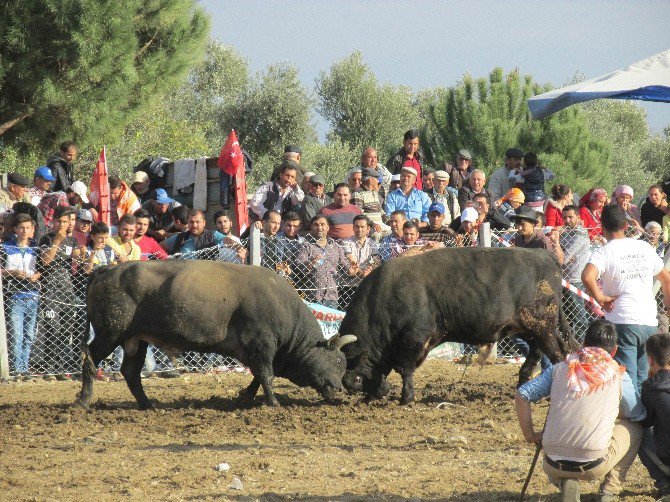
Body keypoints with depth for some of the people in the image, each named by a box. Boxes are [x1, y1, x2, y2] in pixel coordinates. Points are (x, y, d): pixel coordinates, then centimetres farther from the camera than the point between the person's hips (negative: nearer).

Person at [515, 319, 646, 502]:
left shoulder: (560, 368, 10)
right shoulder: (618, 375, 6)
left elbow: (521, 395, 5)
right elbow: (639, 416, 18)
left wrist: (530, 435, 14)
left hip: (554, 465, 2)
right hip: (594, 466, -2)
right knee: (633, 428, 24)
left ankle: (565, 483, 7)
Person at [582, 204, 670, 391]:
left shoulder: (603, 252, -5)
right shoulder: (644, 248, 11)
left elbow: (587, 277, -25)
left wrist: (600, 298, -9)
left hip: (623, 322, -5)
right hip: (650, 323, 5)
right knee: (643, 381, 13)